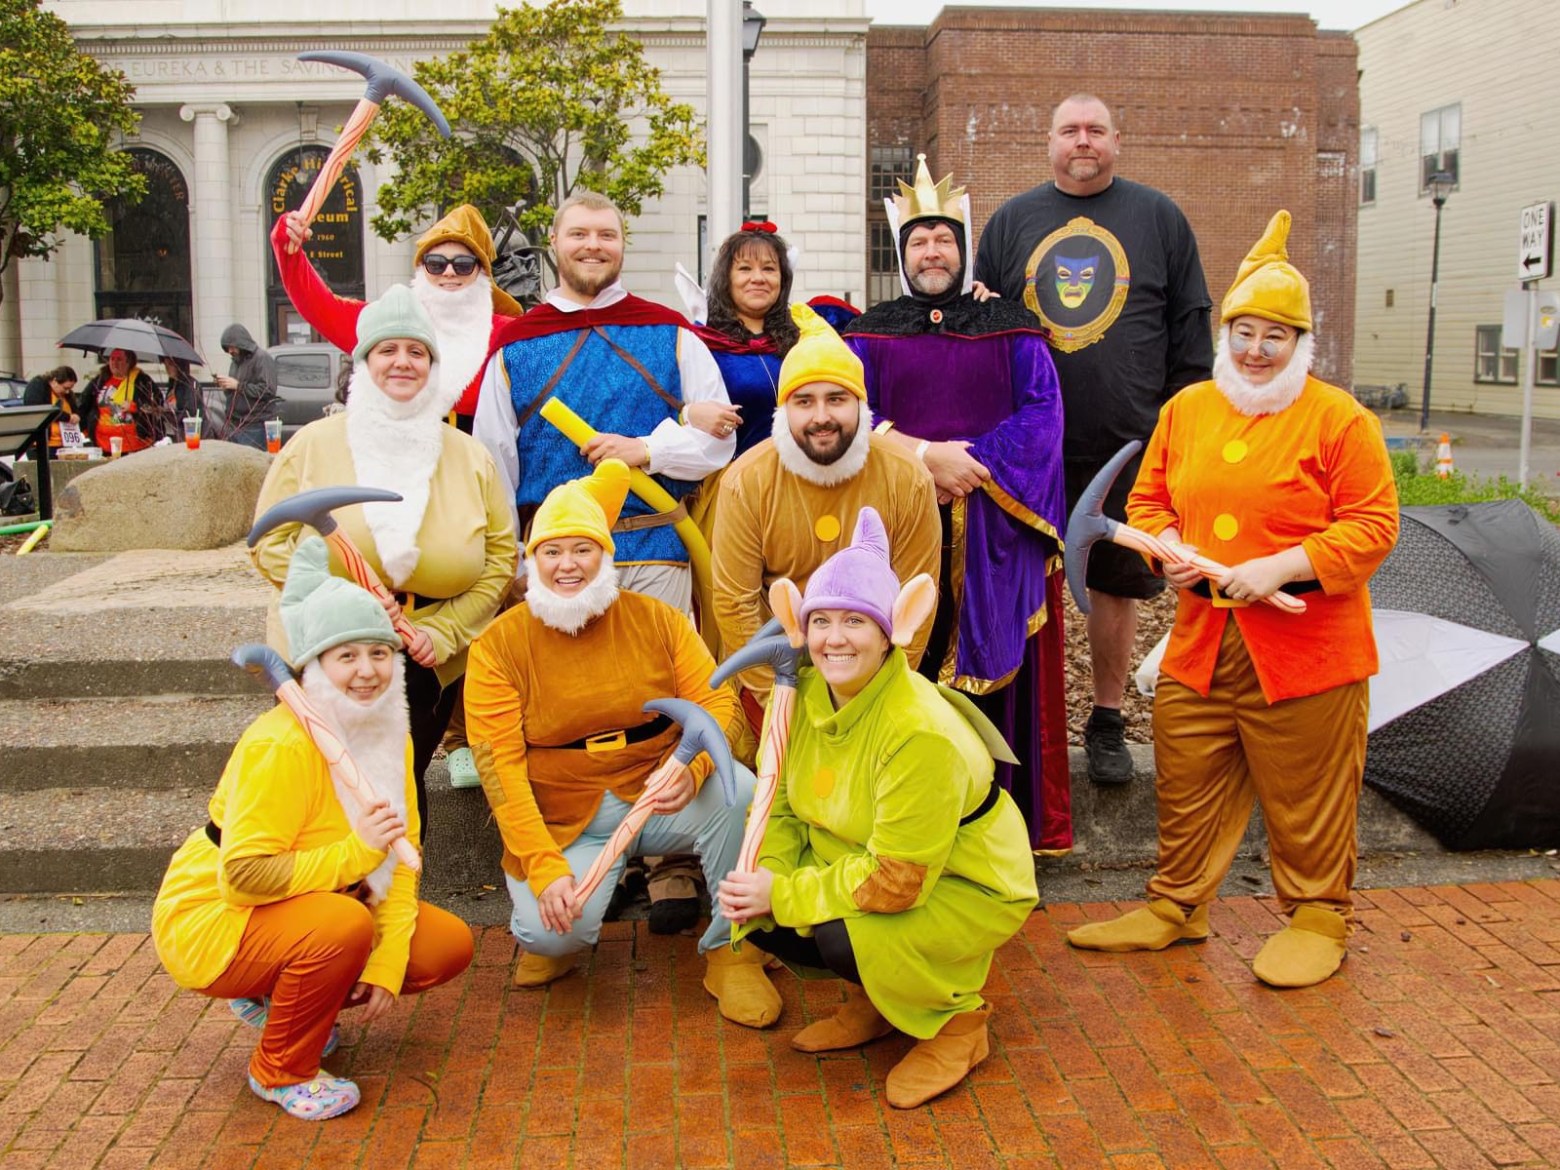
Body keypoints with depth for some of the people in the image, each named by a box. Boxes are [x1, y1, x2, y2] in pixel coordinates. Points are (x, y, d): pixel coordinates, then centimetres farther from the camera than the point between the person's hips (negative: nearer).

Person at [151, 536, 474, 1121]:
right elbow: (245, 876, -29)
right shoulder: (280, 744, -28)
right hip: (211, 922, -7)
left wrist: (387, 964, -14)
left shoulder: (388, 736, -4)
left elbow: (399, 858, -4)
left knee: (449, 945, -4)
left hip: (315, 908, 8)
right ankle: (280, 1072, -7)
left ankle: (276, 997, 12)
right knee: (343, 924, -35)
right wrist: (354, 852, -31)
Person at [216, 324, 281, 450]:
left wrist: (237, 385, -16)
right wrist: (225, 384, 6)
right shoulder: (237, 360, 19)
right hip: (234, 426, 8)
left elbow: (267, 390, -18)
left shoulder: (262, 358, -7)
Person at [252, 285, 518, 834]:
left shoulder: (469, 456, 4)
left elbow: (501, 554, 3)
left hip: (427, 664, 1)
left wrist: (443, 631, -8)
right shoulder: (313, 445, -1)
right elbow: (271, 542, -4)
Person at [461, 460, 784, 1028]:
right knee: (554, 932, -28)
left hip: (658, 796, 2)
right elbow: (499, 765, -11)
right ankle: (552, 942, 14)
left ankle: (730, 950, -7)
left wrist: (690, 766, -28)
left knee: (737, 789, -28)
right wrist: (543, 868, -21)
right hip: (566, 821, -1)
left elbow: (717, 703, -5)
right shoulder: (498, 647, -7)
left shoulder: (657, 620, -1)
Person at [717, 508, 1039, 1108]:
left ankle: (958, 1020, -1)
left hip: (964, 886, -7)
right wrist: (762, 877, -20)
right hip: (857, 863, 7)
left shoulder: (923, 734, -32)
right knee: (753, 914, -12)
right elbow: (781, 805, 0)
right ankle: (874, 1003, 14)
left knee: (843, 935, -32)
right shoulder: (803, 696, -9)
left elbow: (895, 882, -31)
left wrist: (783, 895, -25)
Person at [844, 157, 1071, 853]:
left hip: (993, 535, 0)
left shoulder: (1011, 330, 12)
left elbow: (1042, 415, 0)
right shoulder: (870, 334, 13)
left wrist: (973, 466, -14)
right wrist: (926, 454, -14)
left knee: (992, 669, -1)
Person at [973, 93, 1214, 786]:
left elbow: (1190, 325, 6)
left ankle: (1107, 722, 20)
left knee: (1118, 584, 6)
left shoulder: (1158, 217, 7)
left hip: (1129, 443, -1)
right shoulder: (1012, 221, 10)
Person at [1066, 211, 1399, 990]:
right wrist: (1167, 547, -3)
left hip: (1303, 647, -4)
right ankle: (1176, 907, 31)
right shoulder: (1187, 409, 10)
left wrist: (1280, 567, -20)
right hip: (1199, 640, 5)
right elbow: (1149, 498, 18)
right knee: (1186, 786, 14)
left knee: (1306, 800, 7)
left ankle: (1317, 918, 26)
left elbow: (1372, 527, -9)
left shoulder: (1338, 419, -6)